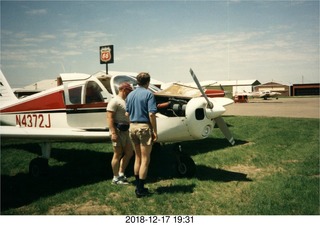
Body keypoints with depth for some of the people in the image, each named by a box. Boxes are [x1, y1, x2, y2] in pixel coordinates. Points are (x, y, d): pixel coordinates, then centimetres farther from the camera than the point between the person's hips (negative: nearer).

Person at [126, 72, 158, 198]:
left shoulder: (130, 95, 12)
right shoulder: (148, 94, -9)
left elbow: (127, 113, 12)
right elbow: (151, 114, -16)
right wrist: (155, 131, -12)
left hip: (133, 126, 7)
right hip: (144, 127, -7)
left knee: (138, 158, 16)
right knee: (145, 159, 1)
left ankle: (138, 186, 22)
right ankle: (140, 190, 3)